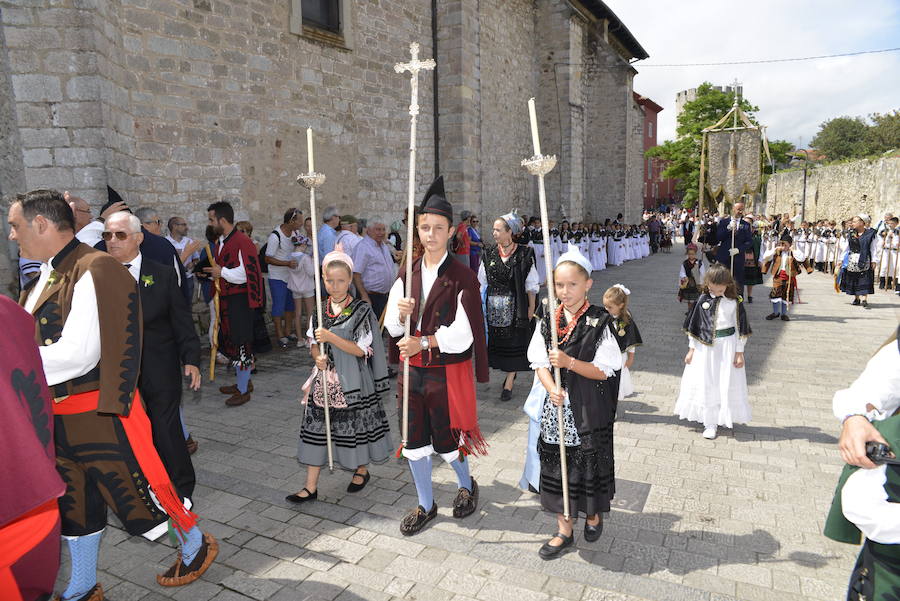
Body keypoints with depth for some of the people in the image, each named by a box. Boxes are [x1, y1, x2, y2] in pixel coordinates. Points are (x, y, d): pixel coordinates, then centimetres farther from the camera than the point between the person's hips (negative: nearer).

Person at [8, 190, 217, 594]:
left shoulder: (95, 271, -21)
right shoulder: (47, 274, 7)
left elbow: (77, 354, -27)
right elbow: (31, 337, 13)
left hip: (101, 414, -8)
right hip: (58, 418, 8)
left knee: (140, 487, 7)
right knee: (73, 503, 20)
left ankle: (195, 547, 32)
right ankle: (81, 588, 40)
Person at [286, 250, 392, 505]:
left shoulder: (361, 310, -10)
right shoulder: (320, 309, 5)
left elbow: (361, 350, -15)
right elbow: (313, 342, 13)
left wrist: (331, 337, -25)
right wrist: (318, 357, -9)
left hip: (352, 383, -4)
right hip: (324, 380, 4)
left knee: (356, 425, 9)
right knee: (316, 427, 6)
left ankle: (362, 470, 36)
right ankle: (311, 487, 17)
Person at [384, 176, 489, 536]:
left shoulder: (462, 277, -11)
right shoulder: (408, 274, 5)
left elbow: (464, 334, -16)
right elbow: (391, 327, 3)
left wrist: (424, 342, -19)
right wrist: (399, 314, -18)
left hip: (448, 371, -5)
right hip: (412, 369, 5)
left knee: (446, 440, 8)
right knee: (414, 439, 13)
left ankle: (466, 485, 40)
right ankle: (426, 505, 34)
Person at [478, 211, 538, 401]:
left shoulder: (524, 254, -6)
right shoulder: (489, 254, 4)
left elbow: (531, 285, -2)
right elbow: (482, 283, 9)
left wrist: (531, 308, -3)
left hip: (515, 306, -3)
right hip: (493, 307, 4)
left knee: (513, 342, 3)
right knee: (496, 341, 8)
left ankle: (508, 384, 14)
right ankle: (511, 373, 31)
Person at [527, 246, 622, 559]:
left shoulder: (599, 322, -10)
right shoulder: (547, 318, 1)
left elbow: (603, 370, -11)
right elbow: (539, 361, 1)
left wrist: (568, 362, -24)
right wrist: (552, 389, -16)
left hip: (589, 409, -3)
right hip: (556, 405, 3)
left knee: (589, 460, 10)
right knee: (556, 462, 9)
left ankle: (593, 513, 41)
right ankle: (565, 530, 26)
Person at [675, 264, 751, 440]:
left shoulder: (735, 302, -7)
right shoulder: (703, 300, -4)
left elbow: (740, 328, -1)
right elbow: (694, 326, 3)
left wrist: (739, 352, -2)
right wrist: (691, 349, 4)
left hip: (727, 347, -1)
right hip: (705, 347, 2)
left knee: (726, 384, 8)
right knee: (705, 384, 6)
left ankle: (724, 417, 26)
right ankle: (709, 423, 18)